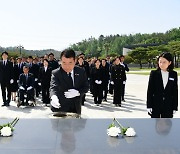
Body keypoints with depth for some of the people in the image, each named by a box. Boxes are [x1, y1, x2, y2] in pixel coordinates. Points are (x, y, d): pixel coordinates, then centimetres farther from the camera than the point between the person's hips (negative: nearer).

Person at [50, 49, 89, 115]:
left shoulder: (81, 72, -2)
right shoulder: (56, 73, -13)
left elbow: (86, 87, 3)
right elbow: (53, 87, -27)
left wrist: (78, 92, -19)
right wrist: (54, 97, -50)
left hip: (76, 109, 3)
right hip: (60, 110, -3)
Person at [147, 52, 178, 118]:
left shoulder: (174, 74, 2)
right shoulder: (154, 73, -4)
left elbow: (175, 91, 4)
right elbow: (149, 90, -3)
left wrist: (175, 107, 2)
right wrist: (149, 105, -6)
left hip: (168, 107, 2)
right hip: (155, 105, -1)